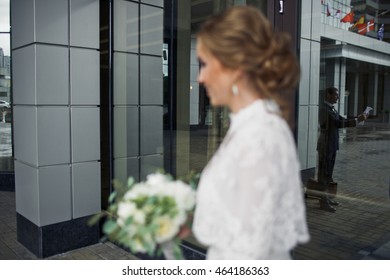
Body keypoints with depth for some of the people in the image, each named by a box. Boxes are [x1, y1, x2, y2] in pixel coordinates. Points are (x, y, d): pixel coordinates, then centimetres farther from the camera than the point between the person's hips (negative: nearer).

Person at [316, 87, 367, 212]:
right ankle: (323, 201, 5)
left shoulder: (332, 109, 14)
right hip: (325, 146, -10)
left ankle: (326, 197, 26)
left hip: (332, 146, 10)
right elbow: (338, 123, -25)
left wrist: (357, 118, 0)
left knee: (328, 173, 16)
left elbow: (342, 120, 14)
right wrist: (357, 120, -22)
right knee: (323, 174, -2)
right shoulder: (324, 109, -17)